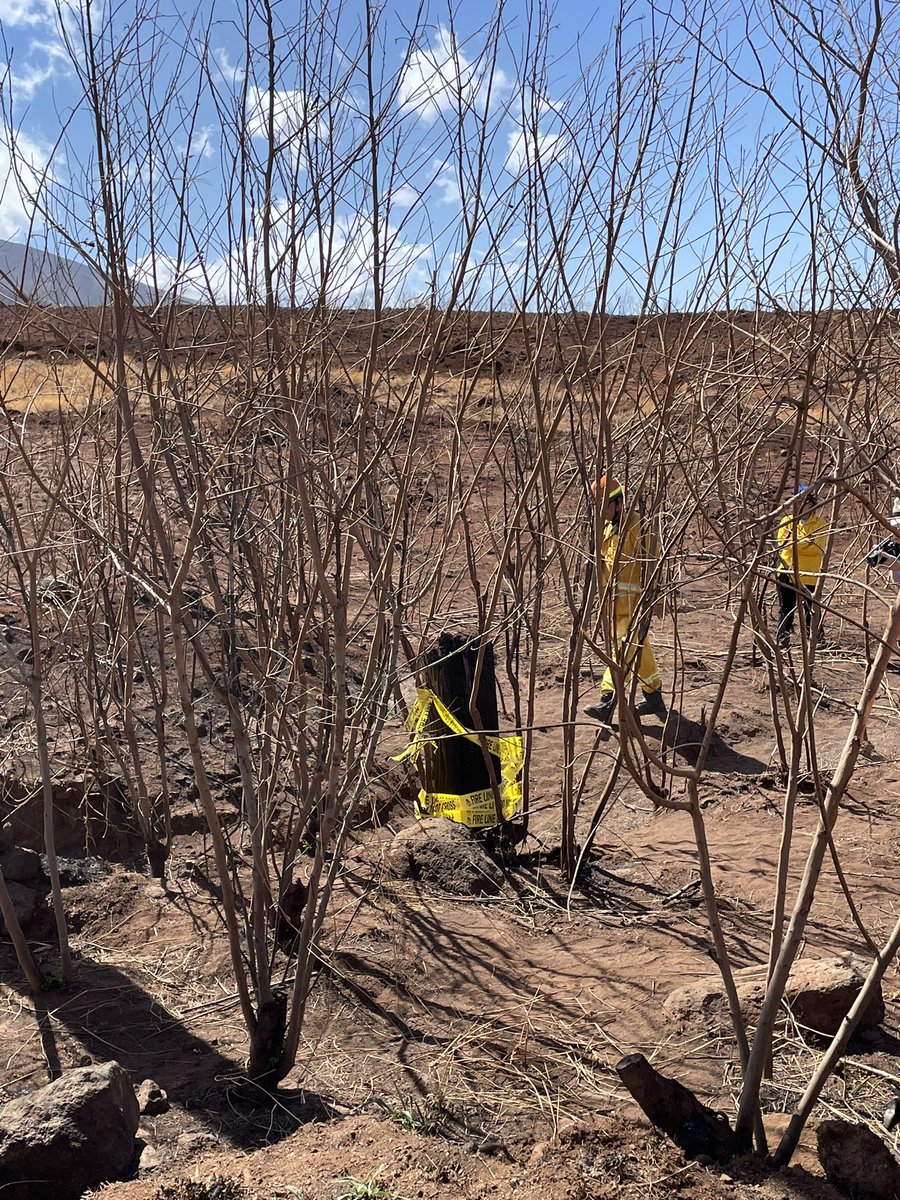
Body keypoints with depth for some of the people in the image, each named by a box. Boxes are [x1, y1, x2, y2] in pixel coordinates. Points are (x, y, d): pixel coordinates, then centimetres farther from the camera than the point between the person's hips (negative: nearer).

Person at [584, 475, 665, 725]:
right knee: (640, 650, 16)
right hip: (615, 600, 9)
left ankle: (607, 702, -17)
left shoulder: (636, 526, -14)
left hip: (634, 600, -9)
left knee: (624, 649, -12)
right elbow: (602, 564, 21)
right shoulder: (607, 527, 13)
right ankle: (654, 697, 26)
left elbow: (649, 565, -16)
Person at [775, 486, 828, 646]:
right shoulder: (787, 520, 8)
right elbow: (783, 543, -5)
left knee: (811, 608, 3)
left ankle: (815, 638, 11)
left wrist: (795, 543, -19)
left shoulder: (819, 524, 2)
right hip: (787, 571, 2)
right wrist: (804, 542, -20)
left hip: (810, 574, -2)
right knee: (786, 608, 6)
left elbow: (818, 548, -12)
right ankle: (783, 638, 12)